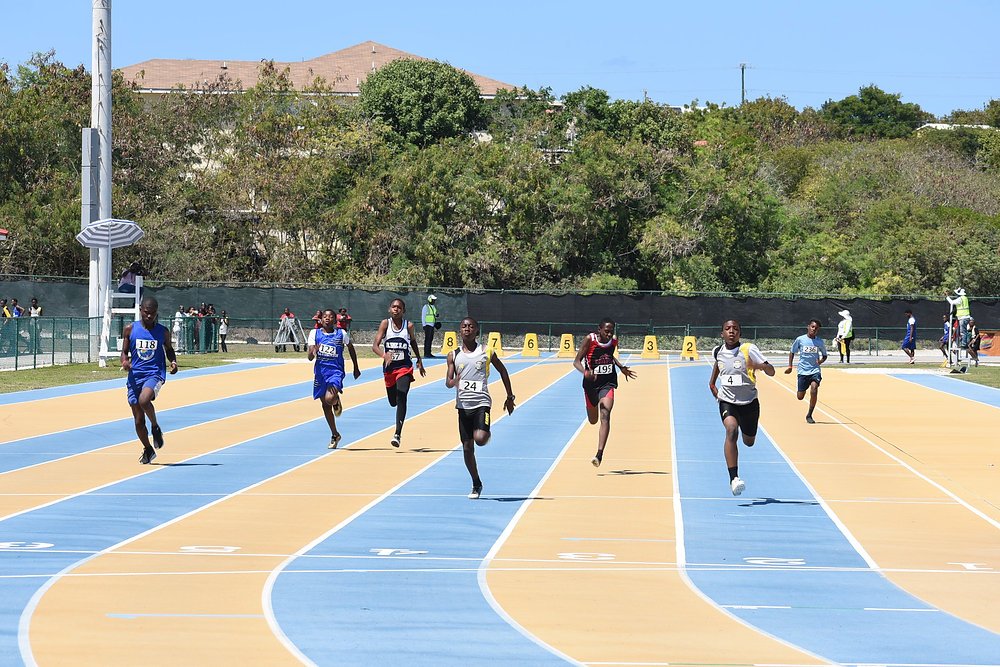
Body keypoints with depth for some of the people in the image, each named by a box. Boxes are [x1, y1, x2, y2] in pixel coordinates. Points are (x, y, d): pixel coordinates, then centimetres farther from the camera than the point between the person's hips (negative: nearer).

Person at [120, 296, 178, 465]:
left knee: (143, 400, -33)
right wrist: (124, 361, -13)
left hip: (155, 374, -2)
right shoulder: (130, 329, 3)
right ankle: (148, 450, 25)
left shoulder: (162, 332, 2)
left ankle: (155, 427, -6)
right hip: (135, 376, 2)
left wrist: (173, 362, -4)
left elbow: (169, 350, 16)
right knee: (139, 421, 3)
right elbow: (124, 352, 9)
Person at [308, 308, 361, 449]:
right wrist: (313, 352, -26)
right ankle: (334, 435, 25)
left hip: (336, 370, -3)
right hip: (320, 370, 3)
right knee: (325, 405, 10)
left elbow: (351, 348, 16)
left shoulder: (341, 334, -1)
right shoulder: (314, 333, 1)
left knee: (330, 399, -27)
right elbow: (310, 357, -2)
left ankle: (337, 402, 13)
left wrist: (356, 368, 22)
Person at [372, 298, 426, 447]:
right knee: (393, 401, 13)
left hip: (404, 367, -2)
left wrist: (419, 361, 21)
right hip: (389, 368, 2)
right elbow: (375, 345, -13)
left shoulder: (409, 325, -4)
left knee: (401, 398, -19)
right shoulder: (385, 323, -6)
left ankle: (398, 434, -21)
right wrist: (384, 355, -33)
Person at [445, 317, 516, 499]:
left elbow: (503, 371, 12)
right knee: (467, 447, 5)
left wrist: (510, 397, 14)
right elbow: (448, 382, 4)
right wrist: (454, 382, -21)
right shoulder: (454, 355, 6)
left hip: (481, 402, -3)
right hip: (463, 405, 3)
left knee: (480, 439, -24)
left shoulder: (486, 352, 1)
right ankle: (476, 484, 20)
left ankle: (486, 433, 14)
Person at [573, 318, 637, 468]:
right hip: (591, 383, -1)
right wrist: (585, 372, -33)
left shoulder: (614, 341, -3)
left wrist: (621, 368, 8)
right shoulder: (590, 339, -15)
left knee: (605, 416, -20)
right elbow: (576, 362, -14)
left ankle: (599, 454, -27)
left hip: (607, 383, 1)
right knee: (593, 420, 14)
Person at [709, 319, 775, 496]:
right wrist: (713, 384, 18)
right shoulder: (718, 352, 1)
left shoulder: (749, 349, -10)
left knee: (749, 442, 11)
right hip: (727, 401, 0)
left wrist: (760, 366, -33)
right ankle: (734, 478, -34)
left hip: (748, 402, 0)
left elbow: (771, 372, -12)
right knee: (731, 430, -28)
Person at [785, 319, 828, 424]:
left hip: (815, 370, 0)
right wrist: (790, 366, 3)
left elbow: (824, 355, 15)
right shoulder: (800, 339, -1)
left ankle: (809, 415, -11)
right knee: (800, 397, 1)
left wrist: (821, 361, -7)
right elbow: (792, 352, 11)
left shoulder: (819, 342, 2)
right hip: (803, 371, 0)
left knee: (814, 388, -25)